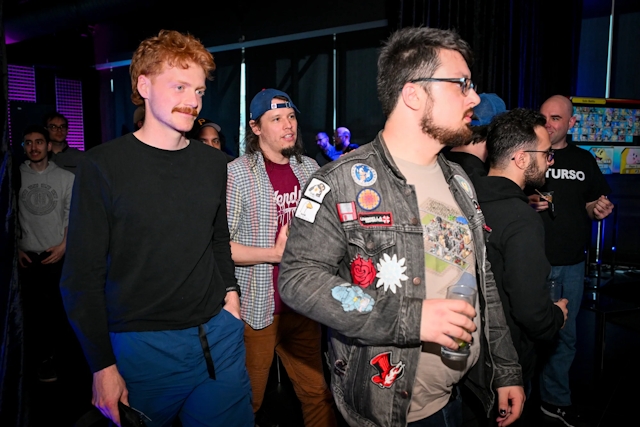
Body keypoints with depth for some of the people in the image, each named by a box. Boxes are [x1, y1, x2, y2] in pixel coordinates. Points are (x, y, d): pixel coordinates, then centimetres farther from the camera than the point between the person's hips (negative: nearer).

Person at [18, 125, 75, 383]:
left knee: (60, 307, 3)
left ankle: (53, 351, 22)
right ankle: (42, 360, 17)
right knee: (35, 309, 4)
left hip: (58, 254, 0)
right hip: (28, 256, 0)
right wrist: (16, 249, -1)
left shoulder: (66, 177, 3)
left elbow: (72, 215, 3)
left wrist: (64, 245, -6)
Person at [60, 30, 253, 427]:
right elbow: (83, 275, -8)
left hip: (219, 334, 4)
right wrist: (102, 365, -9)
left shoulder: (213, 162, 5)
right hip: (143, 346, -4)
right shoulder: (103, 166, -9)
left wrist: (230, 292, 5)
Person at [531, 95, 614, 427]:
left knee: (564, 335, 15)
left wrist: (598, 210, -6)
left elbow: (592, 206, 16)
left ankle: (556, 399, 32)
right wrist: (526, 203, -21)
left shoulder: (584, 160, 10)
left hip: (571, 264, 4)